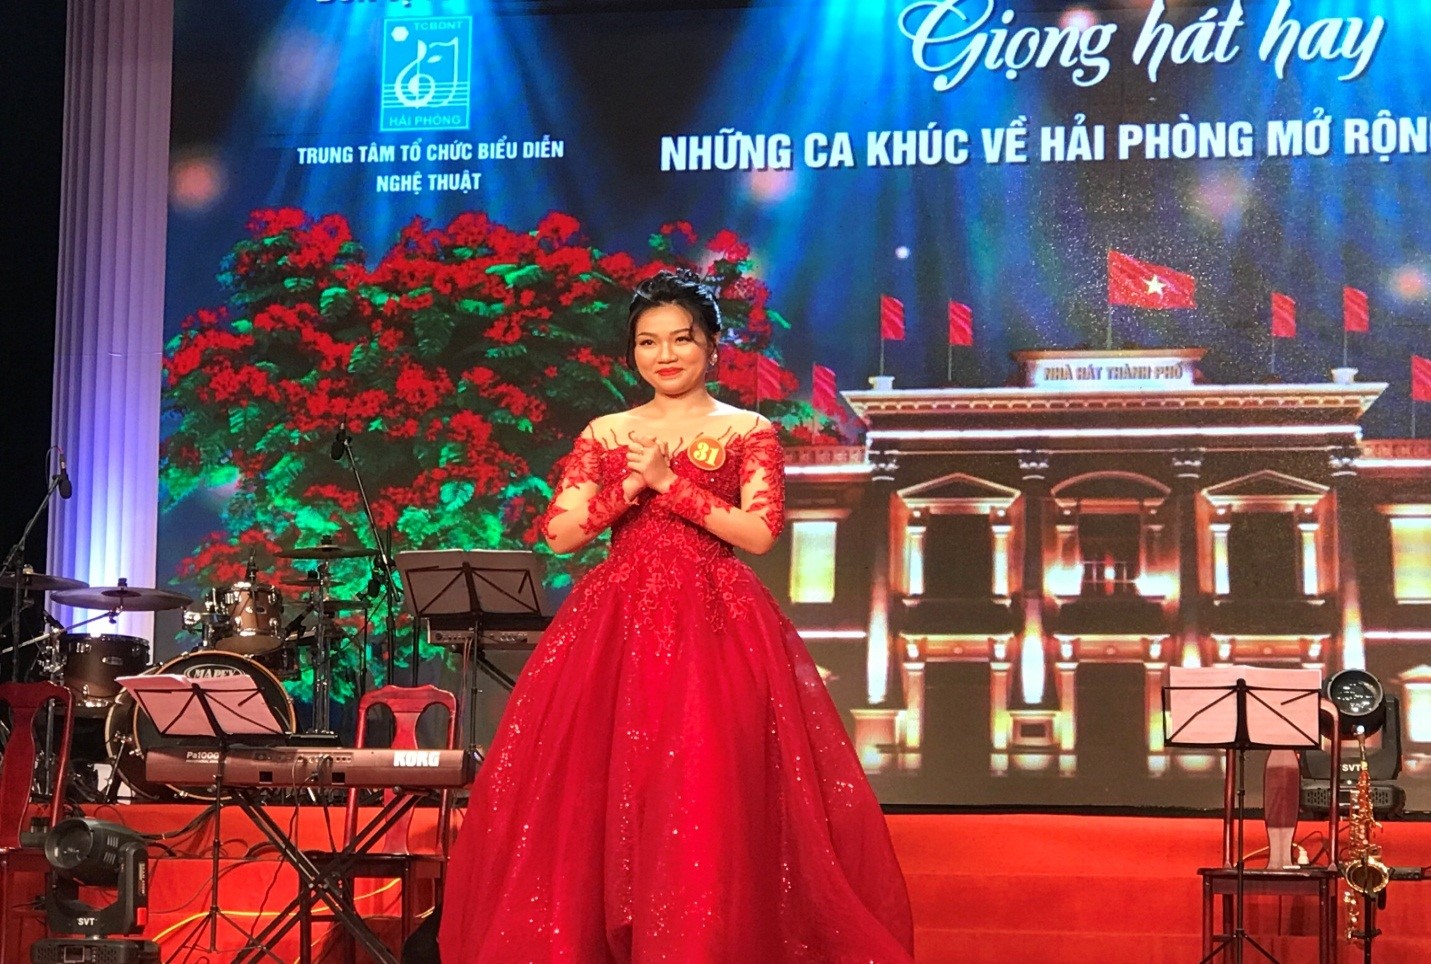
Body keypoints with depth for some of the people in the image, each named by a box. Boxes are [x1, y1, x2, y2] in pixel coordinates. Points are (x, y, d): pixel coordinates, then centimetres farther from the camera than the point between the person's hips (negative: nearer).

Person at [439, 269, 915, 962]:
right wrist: (630, 485, -10)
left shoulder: (748, 432, 5)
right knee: (599, 790, -2)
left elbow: (759, 533, -8)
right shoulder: (606, 434, 12)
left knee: (708, 800, -9)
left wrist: (669, 482, -12)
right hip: (616, 622, 3)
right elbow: (561, 535, 5)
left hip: (715, 622, -3)